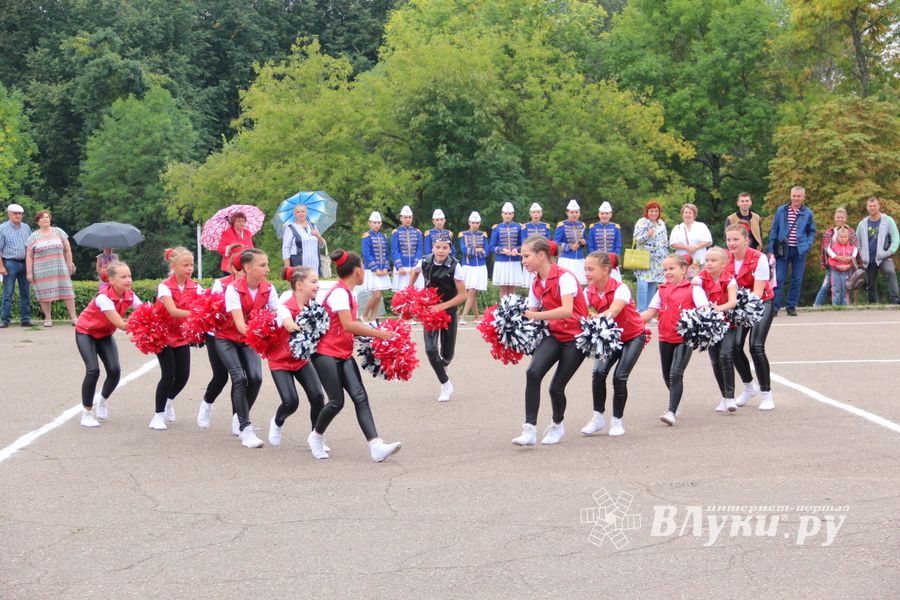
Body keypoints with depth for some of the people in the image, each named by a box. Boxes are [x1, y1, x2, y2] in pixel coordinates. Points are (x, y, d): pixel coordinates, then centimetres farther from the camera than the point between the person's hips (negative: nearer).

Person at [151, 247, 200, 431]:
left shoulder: (194, 287, -5)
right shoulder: (165, 287, -19)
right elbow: (173, 311, -33)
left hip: (182, 336, 4)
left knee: (183, 375, 1)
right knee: (168, 374, -12)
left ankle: (169, 399, 34)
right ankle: (158, 415, 4)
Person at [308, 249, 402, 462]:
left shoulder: (347, 293, 14)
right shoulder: (339, 292, -15)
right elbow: (348, 325, -25)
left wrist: (373, 333, 5)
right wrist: (378, 333, -21)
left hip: (344, 354, 9)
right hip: (326, 354, -9)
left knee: (360, 398, -7)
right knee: (337, 401, -8)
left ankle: (376, 446, -18)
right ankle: (316, 436, 19)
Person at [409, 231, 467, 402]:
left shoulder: (455, 267, -19)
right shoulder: (425, 262, -12)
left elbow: (462, 295, -15)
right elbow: (415, 272, 14)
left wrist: (442, 306, -22)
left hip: (448, 311, -1)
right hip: (430, 310, 1)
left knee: (447, 353, 8)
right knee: (430, 349, -17)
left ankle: (442, 367, 46)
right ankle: (446, 385, -2)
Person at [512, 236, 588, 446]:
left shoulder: (564, 277, -18)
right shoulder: (536, 285, 5)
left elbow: (567, 310, -31)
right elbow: (532, 315, 9)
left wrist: (535, 316, -34)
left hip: (576, 336, -6)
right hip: (554, 335, 6)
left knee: (556, 387, -6)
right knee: (533, 372, -22)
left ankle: (557, 425, 26)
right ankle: (530, 429, -22)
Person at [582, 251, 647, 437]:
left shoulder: (620, 289, -29)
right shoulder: (589, 292, -11)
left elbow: (612, 312, -47)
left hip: (633, 336, -5)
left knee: (620, 377, -13)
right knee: (598, 372, -14)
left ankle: (617, 421, 5)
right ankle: (598, 417, 0)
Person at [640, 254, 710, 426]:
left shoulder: (693, 289, -4)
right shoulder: (662, 290, 12)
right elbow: (650, 312, 8)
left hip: (685, 338, -6)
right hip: (665, 338, 6)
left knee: (676, 374, -16)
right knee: (667, 376, 15)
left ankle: (671, 412, -17)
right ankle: (675, 404, 39)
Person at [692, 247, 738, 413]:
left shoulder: (729, 279, -9)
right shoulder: (700, 278, -6)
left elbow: (733, 301, -22)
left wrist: (720, 308, -42)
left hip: (727, 323, -2)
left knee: (725, 355, -20)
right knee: (715, 361, 3)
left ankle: (730, 397, -15)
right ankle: (725, 397, 17)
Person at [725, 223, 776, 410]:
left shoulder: (758, 258, -19)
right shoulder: (726, 259, -6)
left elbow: (758, 292, -23)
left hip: (762, 304, -4)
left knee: (756, 347, -18)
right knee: (735, 345, -11)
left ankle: (766, 394, -3)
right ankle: (749, 386, 16)